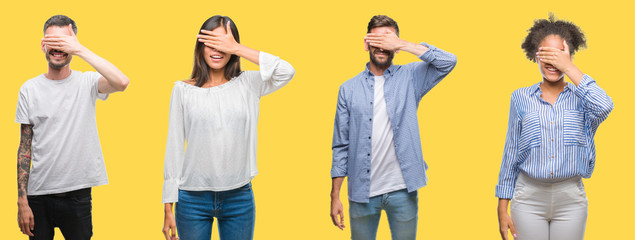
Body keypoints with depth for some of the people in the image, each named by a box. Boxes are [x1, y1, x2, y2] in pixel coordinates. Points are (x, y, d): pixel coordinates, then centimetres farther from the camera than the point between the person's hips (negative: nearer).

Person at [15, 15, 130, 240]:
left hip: (78, 193, -1)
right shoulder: (29, 89, 2)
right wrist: (22, 200, -2)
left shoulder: (87, 83, -2)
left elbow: (121, 82, -25)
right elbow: (25, 148, 3)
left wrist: (79, 49, -26)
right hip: (39, 193, 1)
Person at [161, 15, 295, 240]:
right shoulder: (183, 90, 1)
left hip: (239, 197, 1)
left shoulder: (247, 85, 3)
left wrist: (236, 48, -13)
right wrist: (168, 209, 0)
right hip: (193, 198, -1)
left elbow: (286, 71, -14)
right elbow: (174, 149, 2)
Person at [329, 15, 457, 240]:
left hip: (402, 190, -1)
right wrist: (335, 195, 1)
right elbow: (341, 146, 5)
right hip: (362, 192, 1)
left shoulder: (409, 78, 4)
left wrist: (402, 45, -14)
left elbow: (448, 61, -11)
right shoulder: (349, 89, 5)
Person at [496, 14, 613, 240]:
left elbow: (604, 107, -22)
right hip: (529, 198, 0)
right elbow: (511, 154, 7)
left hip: (570, 198, 0)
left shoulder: (580, 97, 3)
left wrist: (569, 68, -15)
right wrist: (502, 209, 5)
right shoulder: (521, 98, 5)